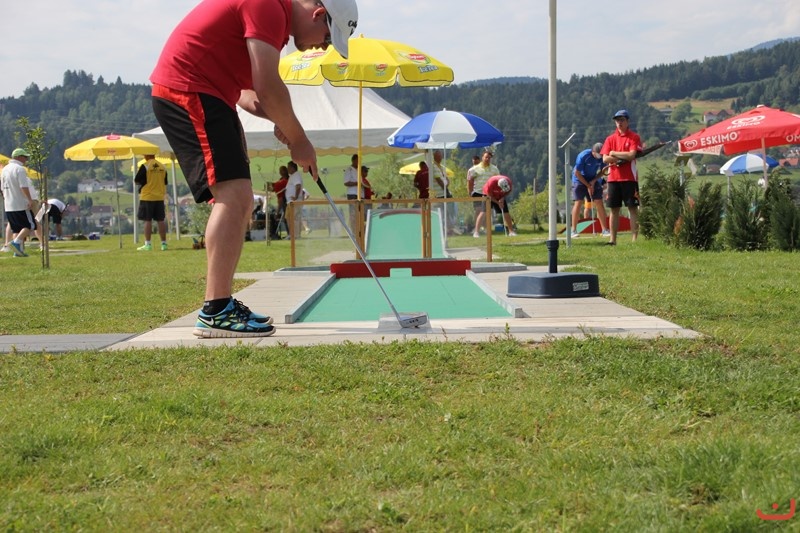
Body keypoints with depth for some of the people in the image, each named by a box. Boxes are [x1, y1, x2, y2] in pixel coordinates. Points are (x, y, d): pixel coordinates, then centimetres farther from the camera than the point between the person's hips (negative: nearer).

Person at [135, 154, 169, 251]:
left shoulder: (144, 166, -10)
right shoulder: (162, 166, 7)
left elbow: (137, 180, -7)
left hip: (147, 197, -5)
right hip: (160, 197, 5)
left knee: (147, 220, -2)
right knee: (161, 220, 8)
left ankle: (148, 244, -3)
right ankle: (164, 243, 10)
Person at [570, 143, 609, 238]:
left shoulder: (602, 157, -13)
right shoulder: (583, 156, -25)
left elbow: (602, 171, 3)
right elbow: (577, 173, -17)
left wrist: (593, 181, -13)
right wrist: (588, 186, -14)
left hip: (594, 180, 4)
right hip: (580, 179, -4)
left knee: (599, 203, -5)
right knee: (578, 202, -13)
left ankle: (605, 230, -3)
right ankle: (574, 230, -9)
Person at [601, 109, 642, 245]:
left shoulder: (634, 137, 1)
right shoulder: (610, 139, 12)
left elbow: (631, 155, -13)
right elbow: (605, 159, 2)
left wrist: (614, 153, -3)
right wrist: (623, 158, -8)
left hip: (629, 178, -4)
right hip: (613, 178, 4)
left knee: (633, 208, -3)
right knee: (614, 209, 5)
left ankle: (634, 238, -4)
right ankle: (613, 239, 8)